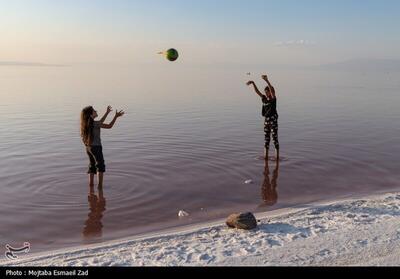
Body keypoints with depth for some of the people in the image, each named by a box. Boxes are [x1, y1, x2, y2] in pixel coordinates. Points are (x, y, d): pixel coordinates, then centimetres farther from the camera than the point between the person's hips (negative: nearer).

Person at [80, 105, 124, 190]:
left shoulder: (88, 123, 6)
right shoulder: (94, 123, -19)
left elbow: (100, 122, 21)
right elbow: (109, 126, -17)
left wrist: (107, 113, 25)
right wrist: (116, 116, -12)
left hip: (88, 147, 8)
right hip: (96, 147, -8)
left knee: (92, 166, 18)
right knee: (100, 166, 1)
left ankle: (91, 184, 26)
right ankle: (100, 186, 1)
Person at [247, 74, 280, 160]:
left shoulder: (273, 98, -8)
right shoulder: (264, 98, 7)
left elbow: (272, 90, -26)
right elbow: (257, 91, 1)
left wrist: (267, 80, -37)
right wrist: (253, 83, -13)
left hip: (273, 121, -6)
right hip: (266, 120, 6)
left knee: (275, 139, -2)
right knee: (266, 139, 10)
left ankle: (277, 157, 3)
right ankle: (265, 156, 16)